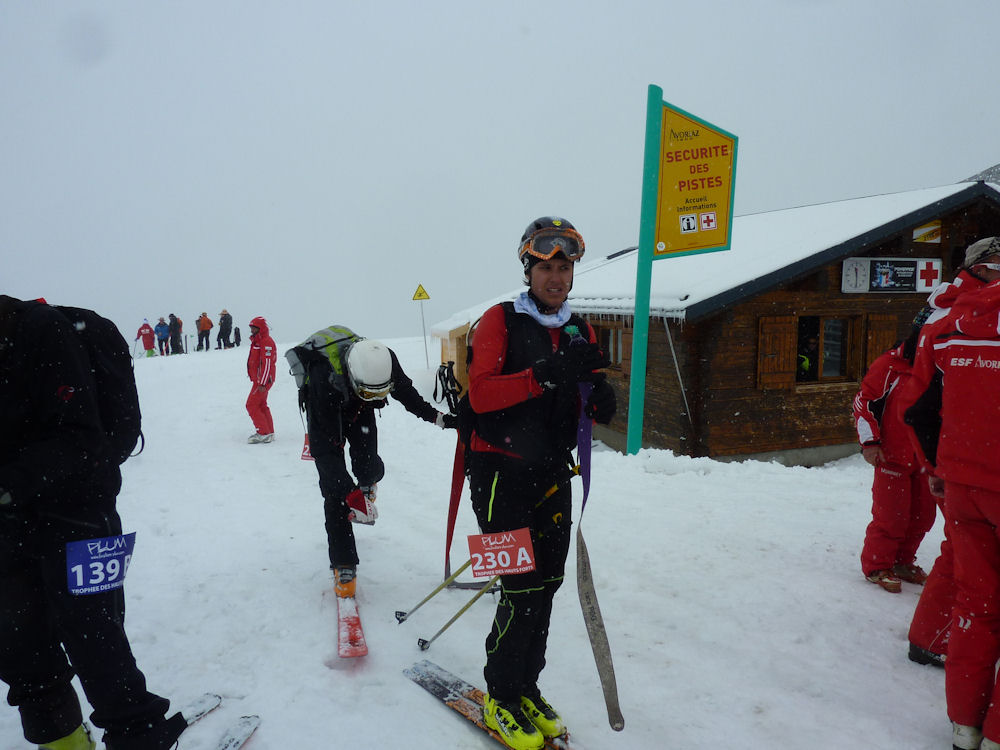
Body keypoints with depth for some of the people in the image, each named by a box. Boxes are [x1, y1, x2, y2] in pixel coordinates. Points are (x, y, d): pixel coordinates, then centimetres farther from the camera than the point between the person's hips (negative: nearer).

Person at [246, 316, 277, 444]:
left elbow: (267, 364, -22)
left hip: (263, 380, -11)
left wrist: (262, 383, -24)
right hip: (258, 380, 11)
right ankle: (269, 433, 20)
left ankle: (264, 434, -7)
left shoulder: (266, 342, -16)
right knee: (261, 406, 15)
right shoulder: (257, 341, 17)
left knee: (251, 405, -9)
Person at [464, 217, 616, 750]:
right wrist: (546, 374, -32)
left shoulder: (581, 331, 11)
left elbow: (581, 406, 12)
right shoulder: (501, 321, -6)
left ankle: (525, 686, 28)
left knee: (548, 581, 8)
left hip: (553, 471, 6)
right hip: (501, 470, -5)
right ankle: (501, 697, 15)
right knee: (524, 586, -6)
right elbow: (480, 395, -19)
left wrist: (600, 401, -12)